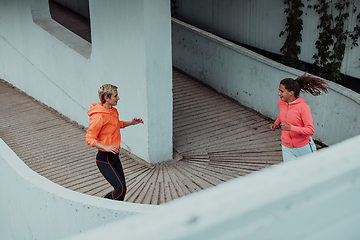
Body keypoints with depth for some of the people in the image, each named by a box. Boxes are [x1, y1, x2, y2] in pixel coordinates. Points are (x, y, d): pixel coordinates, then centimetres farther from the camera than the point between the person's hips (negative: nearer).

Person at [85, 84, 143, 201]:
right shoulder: (98, 117, -22)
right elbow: (89, 138, -20)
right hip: (104, 159, -9)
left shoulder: (113, 111, 5)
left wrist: (131, 123, 11)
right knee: (120, 189, -12)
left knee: (122, 188, 10)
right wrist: (106, 147, -33)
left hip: (114, 156, 9)